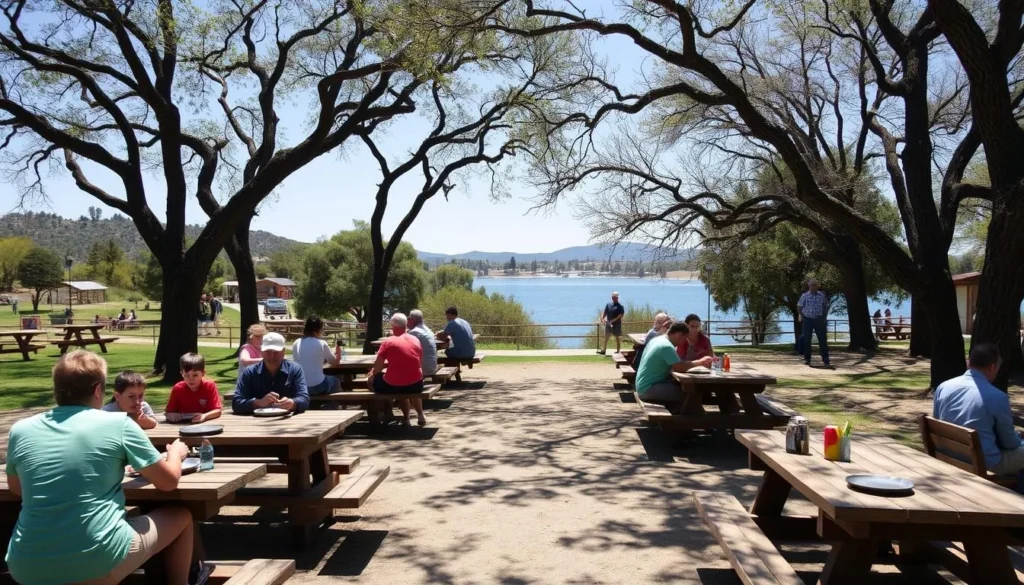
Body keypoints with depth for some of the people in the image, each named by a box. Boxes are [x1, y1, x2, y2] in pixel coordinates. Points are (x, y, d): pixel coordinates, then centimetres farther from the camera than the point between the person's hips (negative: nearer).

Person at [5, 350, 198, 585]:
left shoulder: (20, 430, 2)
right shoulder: (118, 424, -7)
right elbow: (168, 481, 2)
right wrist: (175, 453, 22)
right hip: (99, 564, -4)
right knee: (181, 517, 20)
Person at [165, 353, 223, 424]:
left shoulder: (210, 386, -8)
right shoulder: (178, 388, -2)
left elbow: (217, 411, -11)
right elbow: (169, 411, 2)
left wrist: (204, 416, -28)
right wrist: (171, 415, -19)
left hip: (206, 424, -2)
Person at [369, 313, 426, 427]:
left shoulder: (388, 342, -6)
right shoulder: (416, 340, 6)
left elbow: (377, 369, -6)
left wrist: (372, 373, 18)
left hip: (392, 386, -4)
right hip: (416, 385, 5)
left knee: (371, 380, 24)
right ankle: (420, 415, 34)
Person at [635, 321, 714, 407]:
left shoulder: (658, 339, 12)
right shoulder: (667, 346, -18)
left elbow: (676, 363, 16)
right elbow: (679, 367, -24)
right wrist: (700, 362, -9)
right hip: (648, 388, -10)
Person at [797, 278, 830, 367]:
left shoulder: (822, 295, 3)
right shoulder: (805, 296, -3)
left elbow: (826, 306, 13)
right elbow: (799, 306, 6)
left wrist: (824, 317, 7)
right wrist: (802, 316, 0)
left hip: (819, 320, 1)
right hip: (808, 320, -1)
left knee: (822, 340, -2)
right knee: (807, 340, 3)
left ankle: (826, 360, 0)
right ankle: (807, 359, 12)